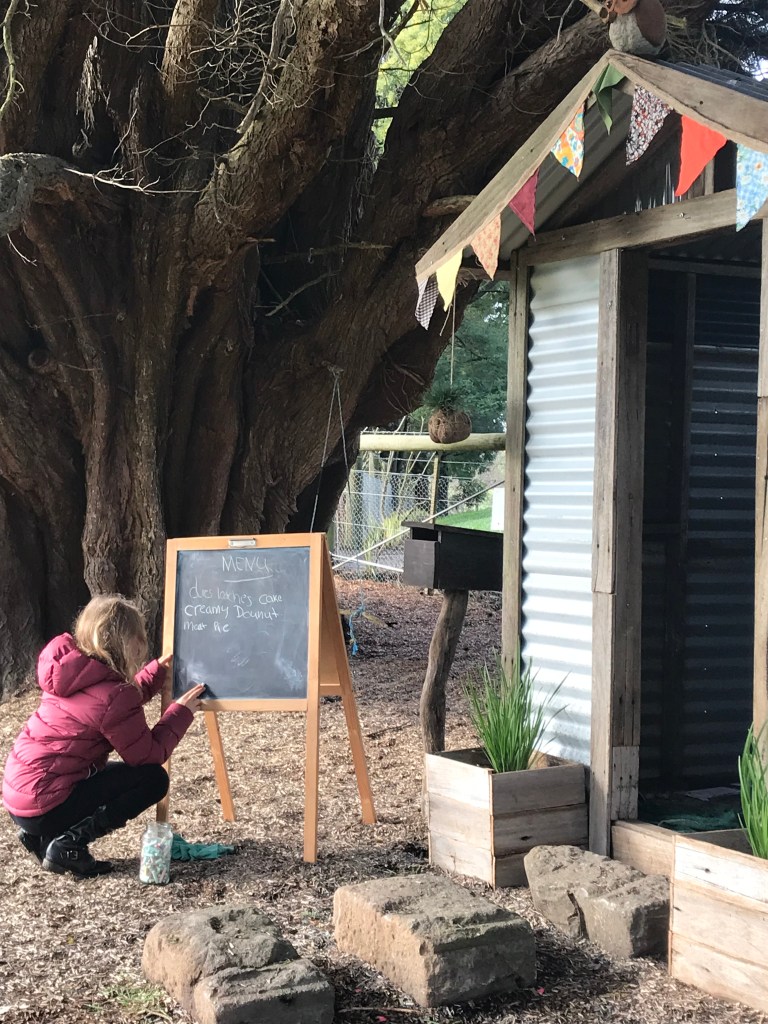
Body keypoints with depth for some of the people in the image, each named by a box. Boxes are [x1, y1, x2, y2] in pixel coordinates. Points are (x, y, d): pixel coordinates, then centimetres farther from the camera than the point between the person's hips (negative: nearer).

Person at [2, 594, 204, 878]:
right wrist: (181, 711, -2)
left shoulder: (77, 672, 6)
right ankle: (67, 844, -6)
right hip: (43, 805, -9)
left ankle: (42, 836, 15)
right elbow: (150, 755, -11)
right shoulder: (112, 696, -20)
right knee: (153, 778, -3)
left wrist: (159, 669, 23)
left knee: (103, 769, 31)